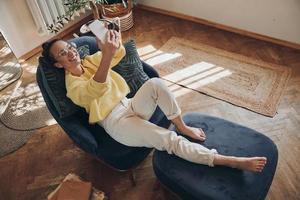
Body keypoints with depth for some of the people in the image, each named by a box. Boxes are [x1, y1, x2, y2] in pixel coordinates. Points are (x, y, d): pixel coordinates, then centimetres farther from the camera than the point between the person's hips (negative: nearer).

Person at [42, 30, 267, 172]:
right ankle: (231, 162, -20)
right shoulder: (73, 86, -10)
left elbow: (120, 54, -1)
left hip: (131, 106, 6)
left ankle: (182, 126, -11)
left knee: (155, 83, -28)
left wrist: (113, 44, -26)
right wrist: (106, 55, -49)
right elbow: (95, 89, -33)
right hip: (117, 123, -5)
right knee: (169, 139, -25)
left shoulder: (90, 60, 10)